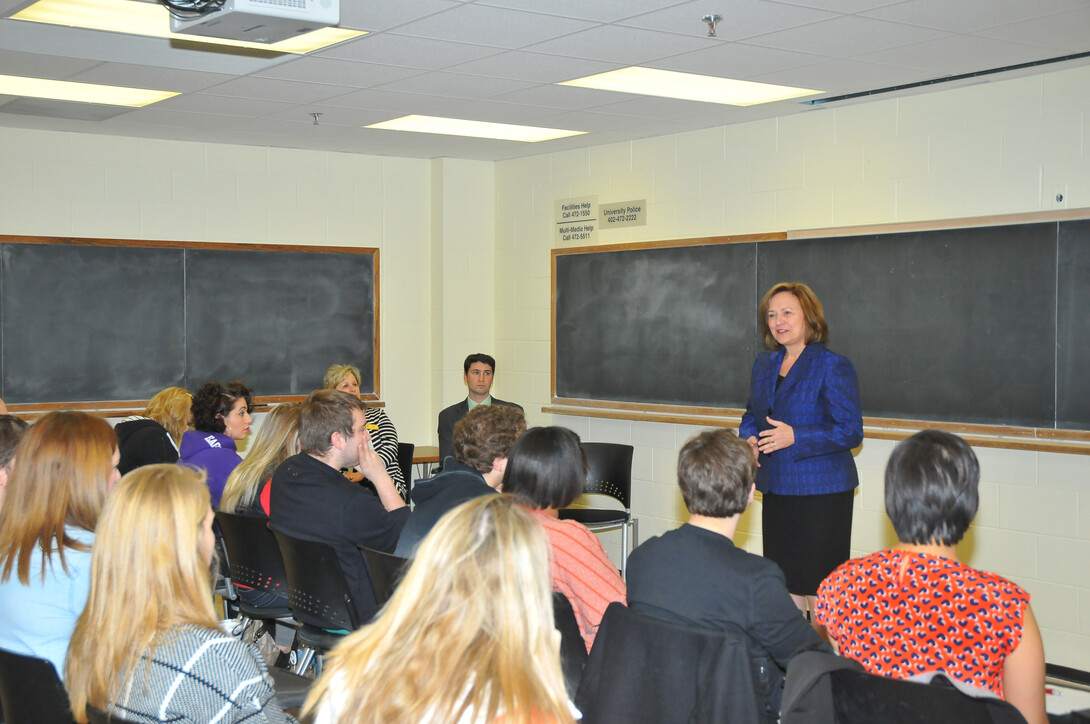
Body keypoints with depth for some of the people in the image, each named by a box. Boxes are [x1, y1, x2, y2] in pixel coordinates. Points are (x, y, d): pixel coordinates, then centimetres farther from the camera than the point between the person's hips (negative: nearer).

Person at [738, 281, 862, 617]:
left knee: (817, 585, -4)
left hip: (821, 491, -7)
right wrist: (749, 440, 0)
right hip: (776, 488, 7)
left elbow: (850, 431, -14)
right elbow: (751, 416, 23)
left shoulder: (833, 367, -10)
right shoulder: (764, 365, 13)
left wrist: (795, 437, -25)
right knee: (784, 579, 12)